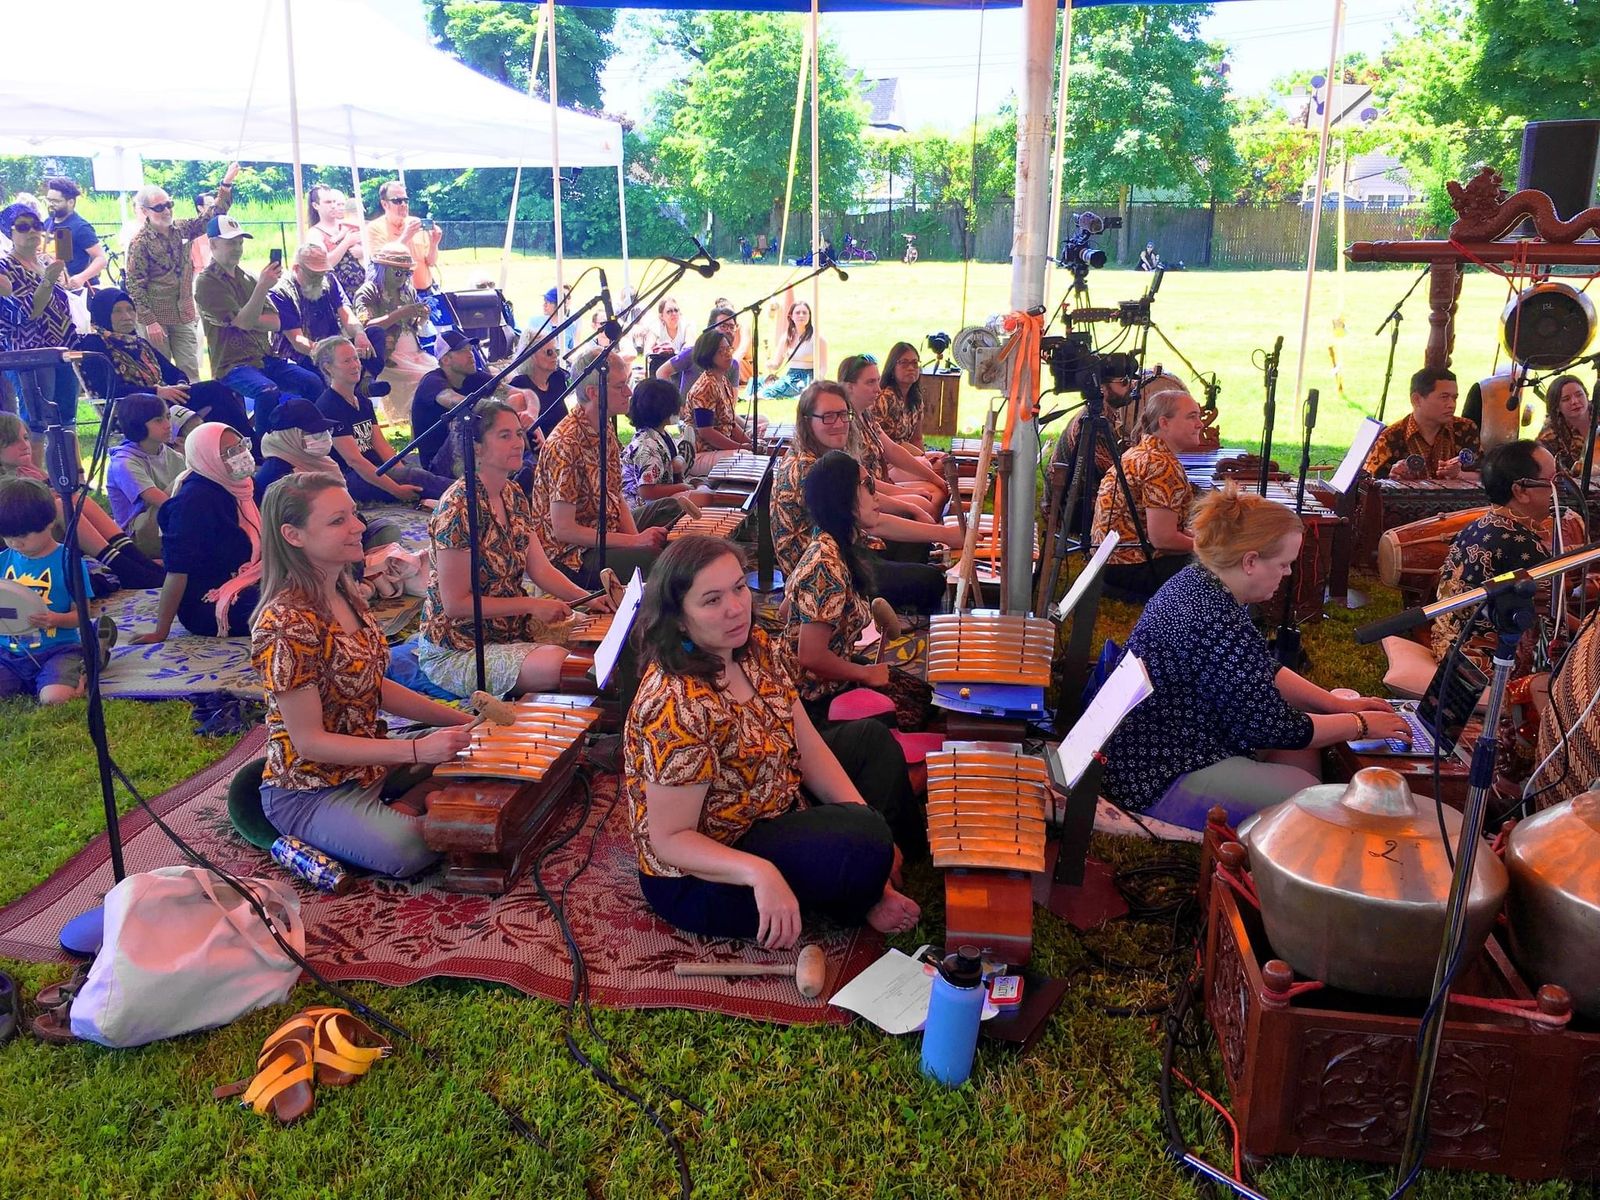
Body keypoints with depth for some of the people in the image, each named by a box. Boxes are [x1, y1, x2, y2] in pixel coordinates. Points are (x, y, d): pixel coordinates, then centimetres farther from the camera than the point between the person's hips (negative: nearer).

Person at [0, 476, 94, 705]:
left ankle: (79, 675, 4)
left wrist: (56, 619, -25)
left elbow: (81, 613, -4)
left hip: (56, 649, -4)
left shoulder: (68, 560, -5)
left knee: (55, 698, -31)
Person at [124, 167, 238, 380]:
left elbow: (212, 215, 8)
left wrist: (226, 183, -4)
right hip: (156, 318, -4)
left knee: (191, 373, 3)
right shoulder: (140, 242, -8)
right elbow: (134, 286, -11)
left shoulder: (182, 229, 7)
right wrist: (149, 321, -17)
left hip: (184, 316, 5)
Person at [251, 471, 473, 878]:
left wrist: (461, 720, 1)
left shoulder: (346, 596, 1)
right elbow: (309, 741, -23)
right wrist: (417, 750, -29)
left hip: (370, 763, 8)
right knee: (416, 850, -31)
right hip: (310, 791, -8)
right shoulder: (286, 624, -25)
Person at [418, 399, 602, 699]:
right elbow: (455, 604, -21)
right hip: (458, 651, -8)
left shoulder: (514, 495, 5)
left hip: (513, 627, 8)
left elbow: (541, 569, 6)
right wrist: (532, 605, -22)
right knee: (560, 665, -27)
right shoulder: (458, 508, -21)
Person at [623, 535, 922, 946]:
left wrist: (867, 817, -11)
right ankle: (855, 903, 9)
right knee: (861, 839, -26)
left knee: (872, 739, 15)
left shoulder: (756, 647, -7)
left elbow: (807, 746, -1)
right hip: (701, 875, -9)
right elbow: (669, 838, -29)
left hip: (776, 813, 9)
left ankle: (873, 885, 12)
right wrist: (759, 873, -43)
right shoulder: (677, 705, -33)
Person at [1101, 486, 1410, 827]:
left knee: (1300, 750, 15)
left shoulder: (1197, 581, 2)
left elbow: (1264, 671, 15)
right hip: (1159, 782, -11)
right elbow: (1275, 727, -19)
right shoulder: (1216, 624, -29)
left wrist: (1340, 705, 10)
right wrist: (1361, 724, -5)